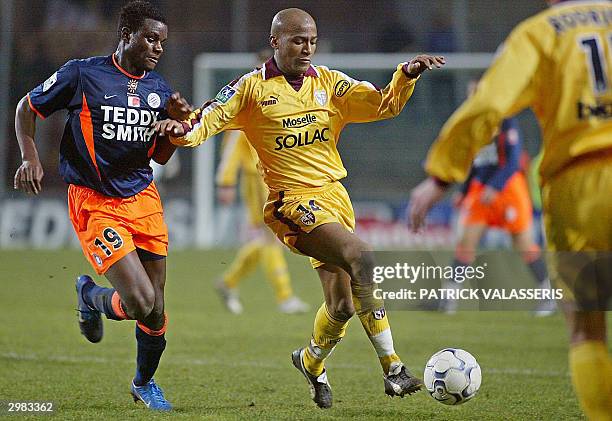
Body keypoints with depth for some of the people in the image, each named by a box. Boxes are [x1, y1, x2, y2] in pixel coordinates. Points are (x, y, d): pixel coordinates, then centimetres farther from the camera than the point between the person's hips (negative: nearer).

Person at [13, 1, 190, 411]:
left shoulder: (158, 88, 7)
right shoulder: (82, 74, -8)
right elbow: (27, 108, 5)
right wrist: (30, 157, -9)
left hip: (143, 198, 5)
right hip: (95, 204, -5)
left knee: (156, 310, 6)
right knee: (141, 303, -18)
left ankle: (144, 382, 34)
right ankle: (91, 296, 17)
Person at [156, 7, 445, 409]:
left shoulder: (329, 83, 9)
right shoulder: (254, 88, 0)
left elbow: (384, 104, 3)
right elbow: (210, 119, -4)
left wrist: (407, 75, -14)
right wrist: (184, 130, -25)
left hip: (335, 194, 6)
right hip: (294, 198, -6)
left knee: (342, 304, 9)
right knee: (363, 259, -28)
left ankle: (313, 362, 39)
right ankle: (392, 368, -23)